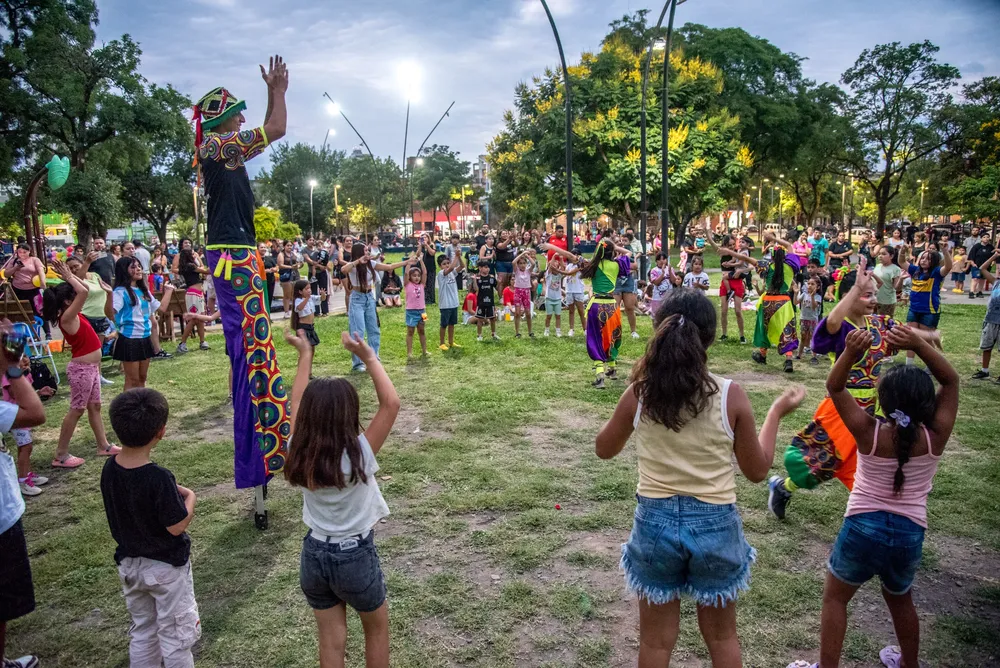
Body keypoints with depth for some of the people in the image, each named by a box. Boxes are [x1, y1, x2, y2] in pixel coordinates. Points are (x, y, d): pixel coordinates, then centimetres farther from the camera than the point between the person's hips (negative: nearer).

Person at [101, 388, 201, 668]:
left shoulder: (109, 469, -9)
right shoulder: (159, 478, -30)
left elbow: (126, 510, 4)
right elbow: (176, 526, -23)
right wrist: (189, 498, -7)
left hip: (129, 564, 6)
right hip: (166, 567, -6)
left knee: (142, 632, 23)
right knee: (175, 635, 11)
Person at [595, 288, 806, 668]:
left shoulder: (639, 393, -12)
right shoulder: (731, 396, -14)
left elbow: (604, 449, 5)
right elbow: (757, 471, -1)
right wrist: (777, 412, 9)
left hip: (655, 521, 0)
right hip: (715, 524, 0)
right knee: (722, 636, 25)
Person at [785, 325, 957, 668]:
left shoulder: (868, 432, -15)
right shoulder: (935, 437, -11)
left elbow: (834, 387, -9)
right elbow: (951, 381, -3)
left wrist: (851, 353, -28)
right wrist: (919, 344, -19)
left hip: (863, 527, -3)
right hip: (910, 534, 3)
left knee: (834, 597, 17)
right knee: (900, 600, 30)